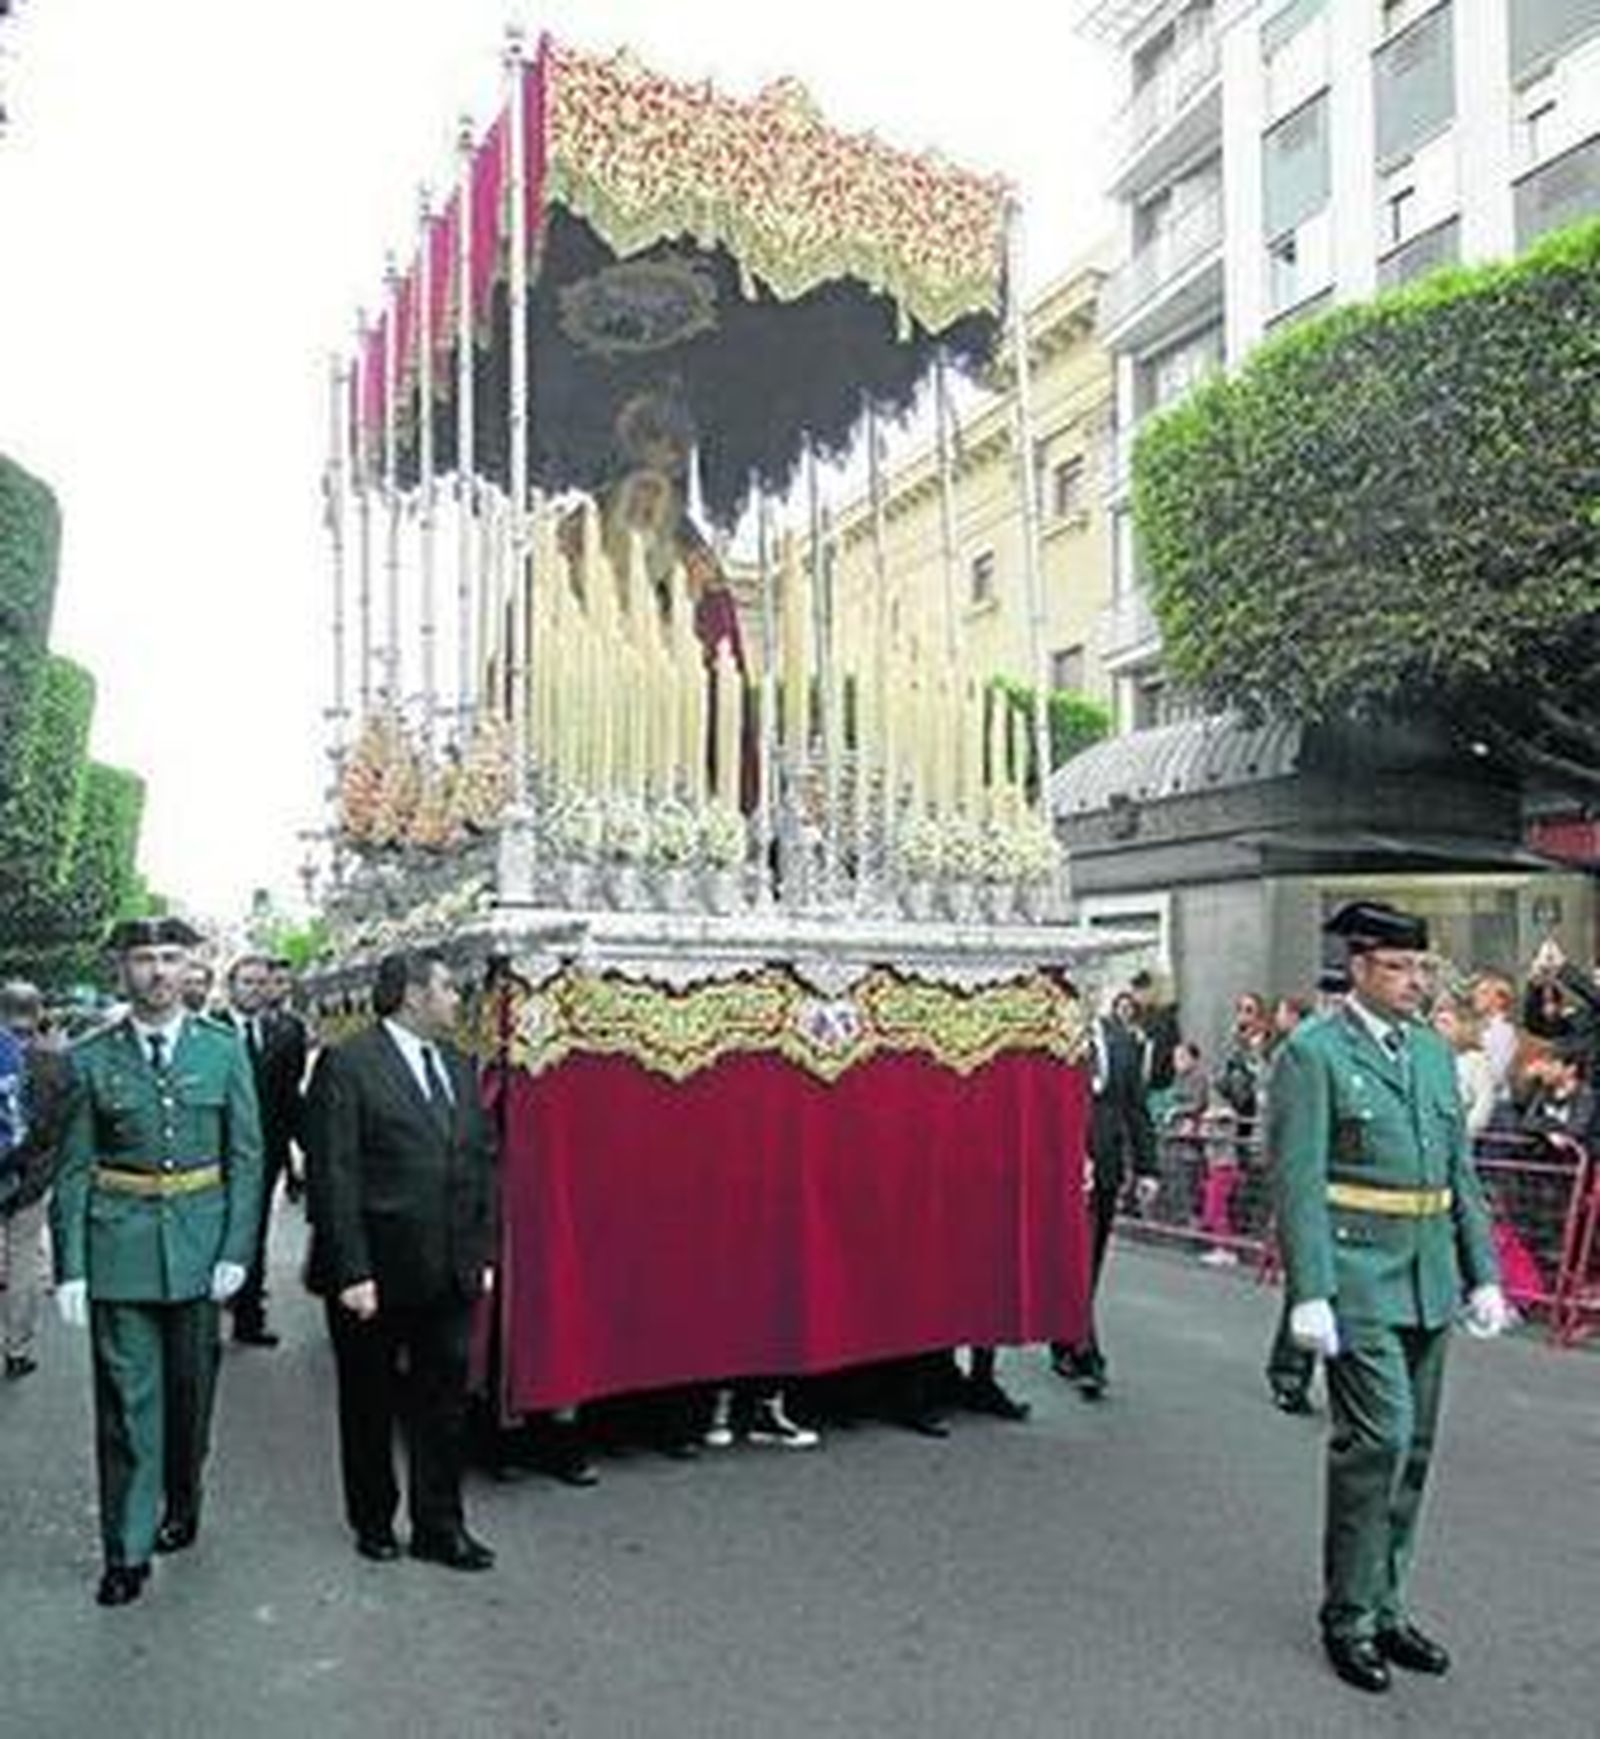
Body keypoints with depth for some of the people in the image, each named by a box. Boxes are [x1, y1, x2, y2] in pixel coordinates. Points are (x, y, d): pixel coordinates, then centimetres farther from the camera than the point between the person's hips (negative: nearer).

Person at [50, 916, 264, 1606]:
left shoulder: (223, 1049, 1)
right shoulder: (91, 1058, 0)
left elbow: (246, 1156, 2)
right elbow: (72, 1171, 1)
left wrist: (237, 1249, -4)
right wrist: (69, 1267, -4)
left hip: (199, 1242, 1)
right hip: (118, 1247, -1)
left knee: (191, 1388, 14)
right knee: (125, 1399, 1)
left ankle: (181, 1504, 37)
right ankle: (127, 1550, 13)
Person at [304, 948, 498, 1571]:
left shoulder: (458, 1066, 10)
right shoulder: (347, 1065, -11)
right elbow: (332, 1176, -14)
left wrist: (482, 1254, 9)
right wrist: (351, 1271, -17)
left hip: (451, 1272, 6)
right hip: (376, 1273, -5)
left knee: (445, 1400, 12)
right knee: (369, 1403, 13)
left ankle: (439, 1526, 26)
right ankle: (373, 1521, 32)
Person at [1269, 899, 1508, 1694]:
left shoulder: (1434, 1051, 13)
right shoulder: (1312, 1053, -9)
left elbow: (1460, 1171, 16)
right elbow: (1297, 1182, -13)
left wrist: (1482, 1273, 10)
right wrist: (1309, 1294, -18)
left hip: (1429, 1281, 7)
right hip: (1358, 1277, -7)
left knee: (1413, 1448, 13)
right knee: (1380, 1438, -8)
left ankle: (1385, 1606, 28)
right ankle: (1349, 1618, 9)